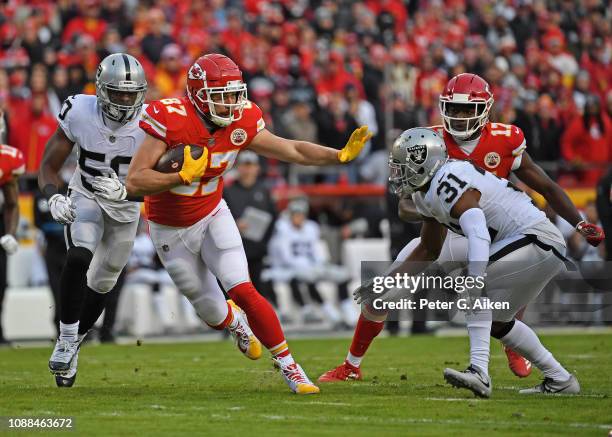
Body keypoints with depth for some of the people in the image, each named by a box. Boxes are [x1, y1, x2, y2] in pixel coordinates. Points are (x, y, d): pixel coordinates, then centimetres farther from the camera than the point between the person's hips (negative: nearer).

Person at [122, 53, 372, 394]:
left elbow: (293, 151, -6)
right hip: (170, 230, -2)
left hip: (213, 217, 2)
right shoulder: (171, 122, -30)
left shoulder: (241, 124, -15)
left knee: (243, 291, -17)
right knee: (211, 310, 11)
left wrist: (340, 155, -18)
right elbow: (135, 183, -32)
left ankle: (288, 365, -7)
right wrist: (184, 176, -38)